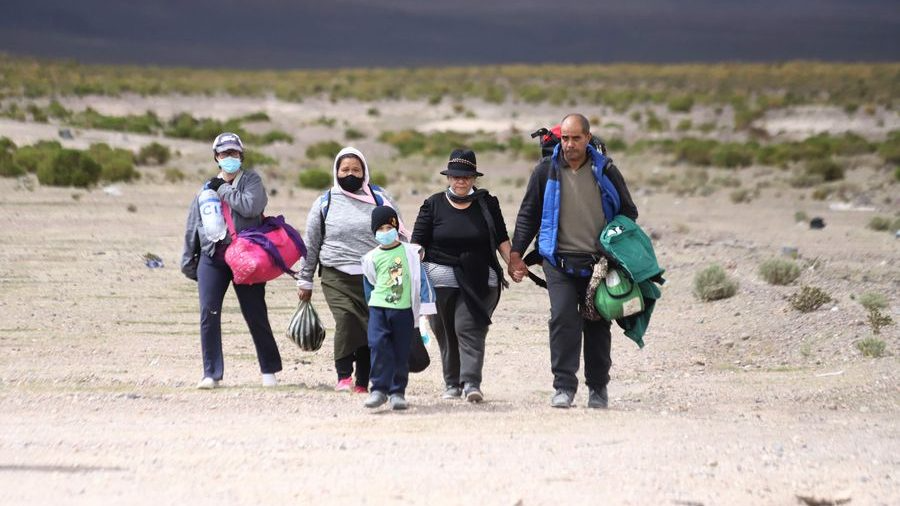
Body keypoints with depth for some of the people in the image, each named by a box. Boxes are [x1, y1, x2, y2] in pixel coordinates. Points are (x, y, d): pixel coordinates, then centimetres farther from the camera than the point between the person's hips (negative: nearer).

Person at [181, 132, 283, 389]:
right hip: (212, 259, 3)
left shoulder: (251, 180, 4)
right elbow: (192, 228, 20)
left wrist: (223, 190, -7)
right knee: (209, 315, -5)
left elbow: (250, 206, -17)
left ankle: (269, 370, 14)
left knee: (256, 315, 1)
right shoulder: (207, 189, 16)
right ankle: (211, 373, 1)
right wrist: (188, 262, 19)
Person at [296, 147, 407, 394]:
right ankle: (343, 376, -9)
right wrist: (304, 281, 14)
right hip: (337, 278, -1)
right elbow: (311, 245, 14)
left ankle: (362, 382, 10)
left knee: (372, 328, 0)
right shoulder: (324, 203, 9)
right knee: (346, 322, -20)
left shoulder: (380, 200, 8)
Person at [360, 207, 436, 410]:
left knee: (401, 353, 2)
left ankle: (397, 392, 11)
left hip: (404, 310, 0)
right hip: (378, 309, 0)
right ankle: (379, 389, -11)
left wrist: (425, 307, -1)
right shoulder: (371, 258, 8)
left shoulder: (410, 252, 4)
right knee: (378, 346, -15)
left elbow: (421, 280, 3)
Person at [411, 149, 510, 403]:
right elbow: (418, 242, 5)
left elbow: (501, 239, 10)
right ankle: (452, 383, 16)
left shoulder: (487, 204, 7)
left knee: (470, 329, -12)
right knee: (446, 333, 6)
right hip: (441, 278, 1)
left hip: (478, 280, -1)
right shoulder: (434, 205, 5)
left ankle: (471, 383, -18)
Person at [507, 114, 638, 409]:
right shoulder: (546, 171, 5)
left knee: (597, 325, 7)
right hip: (560, 261, -1)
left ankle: (598, 387, 19)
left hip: (597, 263, 1)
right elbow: (528, 215, 12)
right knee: (563, 319, -15)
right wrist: (516, 254, 6)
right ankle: (564, 387, -13)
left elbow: (628, 212, 14)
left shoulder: (605, 171, 6)